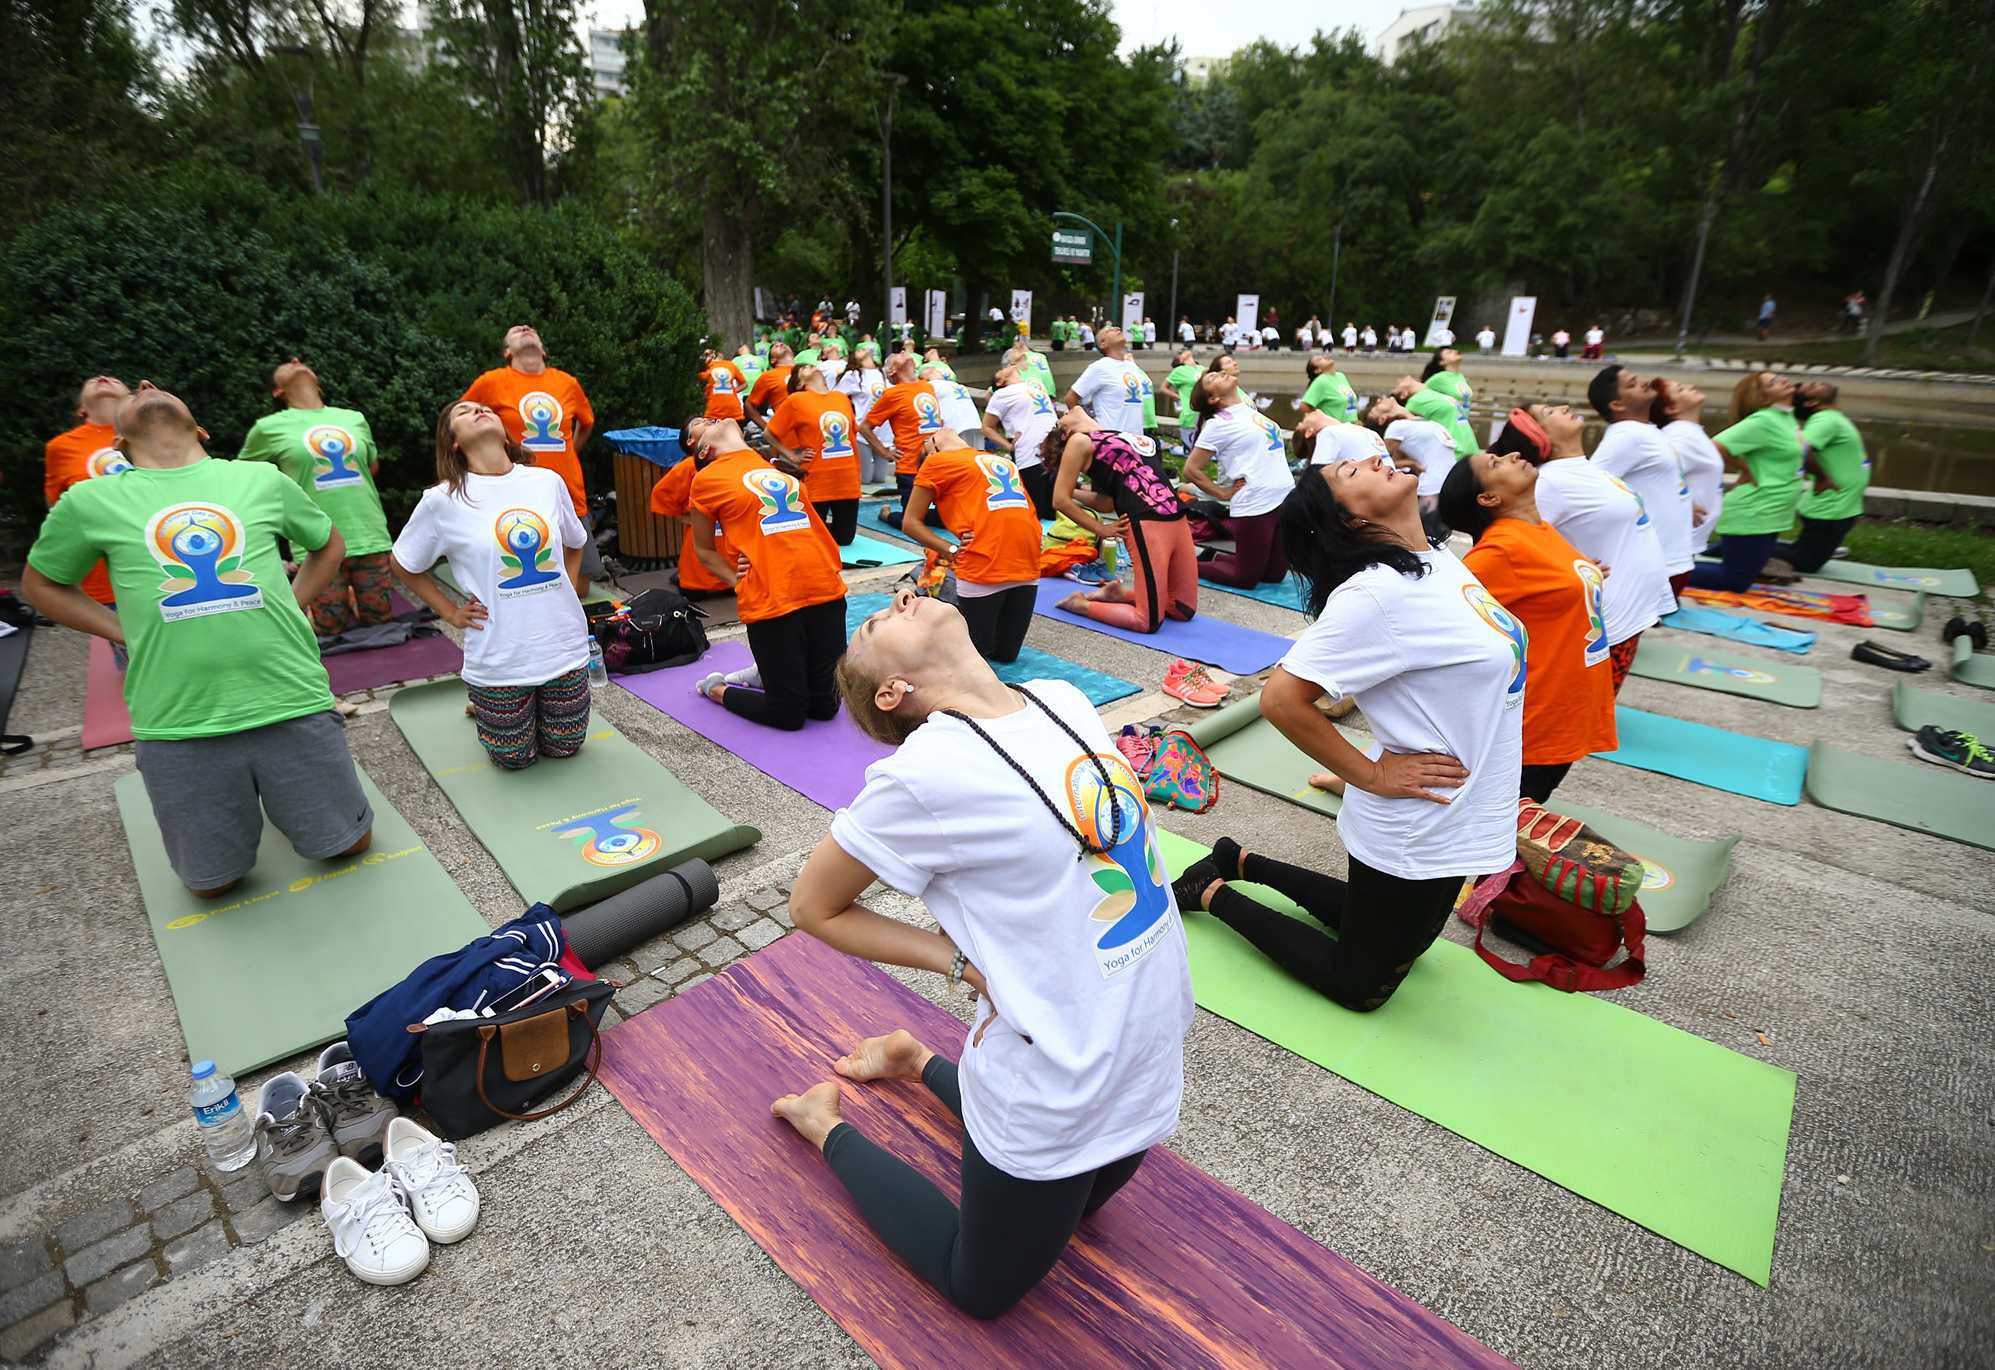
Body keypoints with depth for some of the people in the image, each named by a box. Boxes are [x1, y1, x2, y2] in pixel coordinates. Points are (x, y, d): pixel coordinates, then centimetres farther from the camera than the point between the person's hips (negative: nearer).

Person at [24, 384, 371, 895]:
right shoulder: (90, 501, 5)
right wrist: (128, 634, 5)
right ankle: (242, 807, 40)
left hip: (292, 703, 0)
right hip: (177, 726, 0)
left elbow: (329, 545, 23)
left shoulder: (263, 479, 7)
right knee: (213, 882, 12)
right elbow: (41, 584, 19)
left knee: (348, 844, 12)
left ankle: (279, 801, 40)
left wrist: (291, 605, 10)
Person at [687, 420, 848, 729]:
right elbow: (703, 549, 12)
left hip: (826, 590, 5)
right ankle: (717, 688, 25)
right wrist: (737, 580, -2)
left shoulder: (776, 467, 18)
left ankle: (771, 671, 34)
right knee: (789, 713, 1)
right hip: (770, 602, -5)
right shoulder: (707, 479, 5)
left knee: (825, 705, 8)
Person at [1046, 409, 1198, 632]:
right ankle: (1081, 604, 9)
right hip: (1145, 524, -7)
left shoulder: (1118, 438, 23)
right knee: (1150, 620, -9)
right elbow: (1061, 499, -3)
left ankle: (1119, 595, 26)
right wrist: (1102, 530, 1)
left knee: (1184, 610, 12)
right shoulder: (1080, 441, 3)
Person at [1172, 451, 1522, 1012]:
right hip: (1415, 828, -8)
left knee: (1401, 944, 28)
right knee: (1359, 986, 11)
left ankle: (1244, 862, 33)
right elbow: (1281, 699, -30)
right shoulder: (1376, 592, -27)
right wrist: (1373, 777, -20)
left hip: (1451, 818, 8)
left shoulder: (1440, 559, 0)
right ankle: (1215, 893, 19)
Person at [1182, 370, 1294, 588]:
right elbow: (1191, 470, -8)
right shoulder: (1218, 424, -8)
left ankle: (1215, 557, 28)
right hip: (1254, 506, -7)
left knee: (1275, 575, 12)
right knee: (1247, 578, 1)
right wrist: (1225, 494, -6)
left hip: (1285, 499, 7)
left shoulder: (1251, 409, 14)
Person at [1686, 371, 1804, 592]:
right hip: (1752, 516, -9)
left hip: (1766, 515, 9)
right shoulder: (1762, 421, -17)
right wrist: (1745, 469, -13)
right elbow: (1713, 449, -27)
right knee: (1735, 582, -9)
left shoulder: (1785, 417, 10)